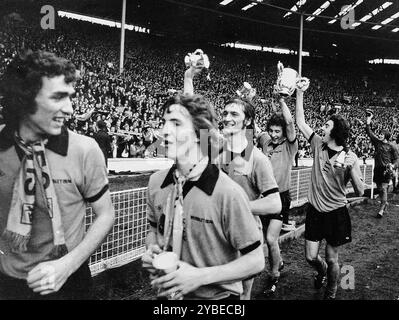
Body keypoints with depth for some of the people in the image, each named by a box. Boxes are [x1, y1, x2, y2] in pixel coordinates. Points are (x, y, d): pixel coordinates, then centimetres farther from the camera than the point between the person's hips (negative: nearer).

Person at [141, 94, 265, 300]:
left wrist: (199, 276, -22)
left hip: (215, 296, -4)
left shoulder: (227, 193, -24)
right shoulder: (156, 182, -8)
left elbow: (255, 261, -16)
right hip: (168, 292, 5)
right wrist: (152, 250, -10)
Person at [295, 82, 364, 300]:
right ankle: (322, 271, 44)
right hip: (315, 210, 3)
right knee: (311, 257, 7)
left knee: (331, 259, 9)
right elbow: (300, 122, 0)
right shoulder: (318, 145, -2)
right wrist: (300, 94, -4)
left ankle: (331, 294, 35)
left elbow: (360, 192, -13)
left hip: (336, 213, -3)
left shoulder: (350, 157, -11)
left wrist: (351, 168, -29)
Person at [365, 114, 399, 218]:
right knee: (379, 188, 12)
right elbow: (370, 133, 4)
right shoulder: (377, 142, 8)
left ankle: (381, 210, -7)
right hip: (378, 169, 5)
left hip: (386, 170, -5)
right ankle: (385, 202, 35)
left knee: (383, 189, -9)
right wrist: (368, 123, -2)